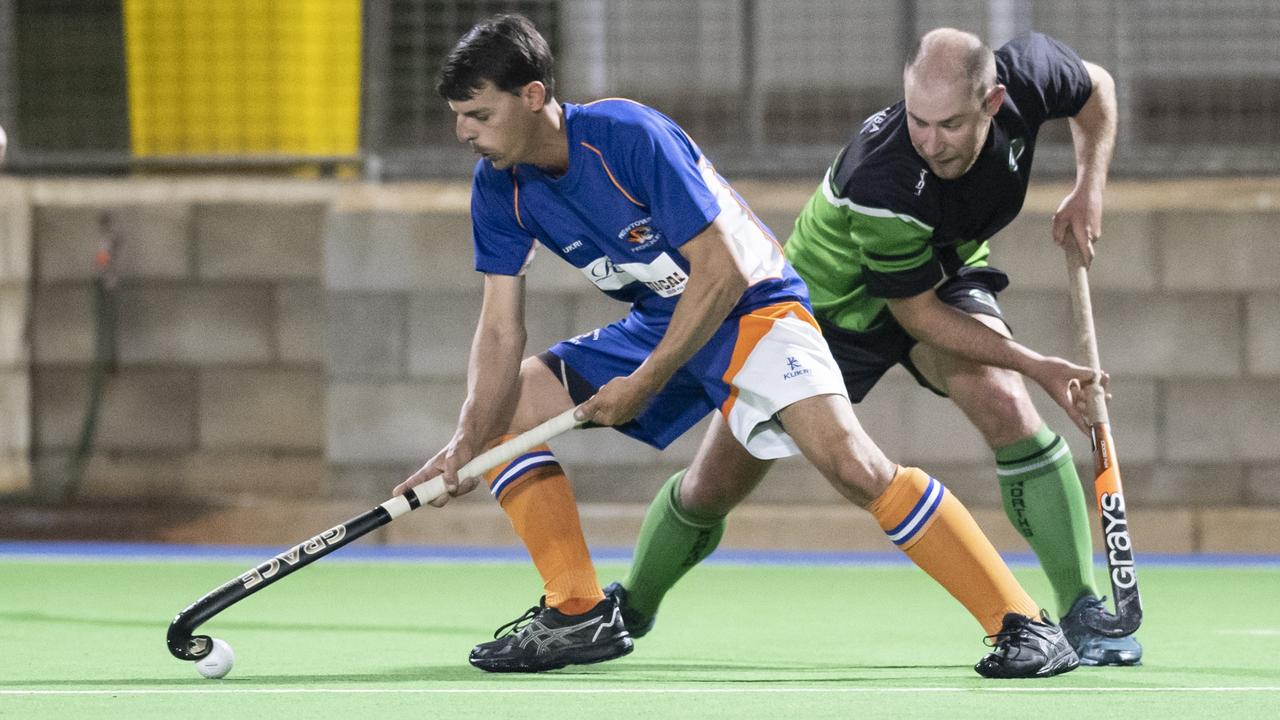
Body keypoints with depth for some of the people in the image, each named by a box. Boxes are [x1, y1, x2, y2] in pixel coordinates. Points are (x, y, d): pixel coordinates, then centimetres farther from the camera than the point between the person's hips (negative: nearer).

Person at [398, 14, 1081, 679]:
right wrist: (466, 443, -19)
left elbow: (721, 270, -23)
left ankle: (1022, 626, -26)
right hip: (657, 324, 8)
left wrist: (644, 383, -21)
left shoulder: (629, 137, -26)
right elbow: (500, 330, -4)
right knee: (500, 405, -2)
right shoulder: (500, 188, -5)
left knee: (850, 461, -28)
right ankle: (578, 614, 1)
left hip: (753, 305, -8)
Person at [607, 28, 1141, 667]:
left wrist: (1089, 187, -17)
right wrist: (1039, 366, -27)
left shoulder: (1029, 73, -29)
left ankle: (1083, 611, -20)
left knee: (1002, 401, -29)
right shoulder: (878, 184, -42)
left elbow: (1096, 90, -2)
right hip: (834, 297, -3)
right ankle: (634, 603, 34)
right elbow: (918, 315, -26)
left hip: (946, 273, 3)